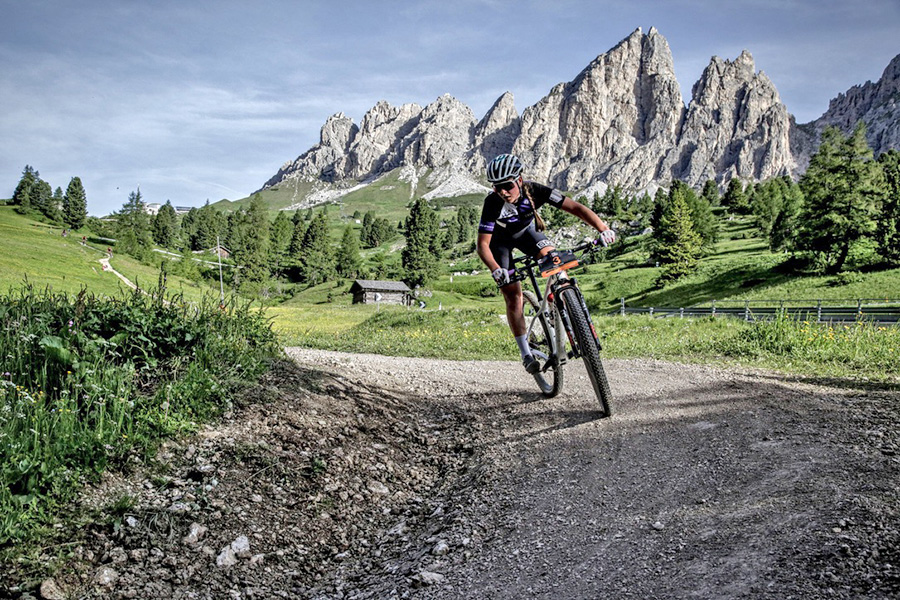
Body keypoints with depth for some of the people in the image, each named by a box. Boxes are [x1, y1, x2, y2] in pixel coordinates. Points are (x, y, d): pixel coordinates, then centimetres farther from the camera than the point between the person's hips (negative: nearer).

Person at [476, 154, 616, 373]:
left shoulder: (534, 191, -32)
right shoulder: (493, 203, -36)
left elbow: (575, 207, -33)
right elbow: (482, 244, -33)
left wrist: (603, 229, -44)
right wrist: (496, 270, -49)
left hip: (526, 230, 2)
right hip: (500, 240, -2)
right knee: (513, 296, -9)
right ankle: (526, 354, 1)